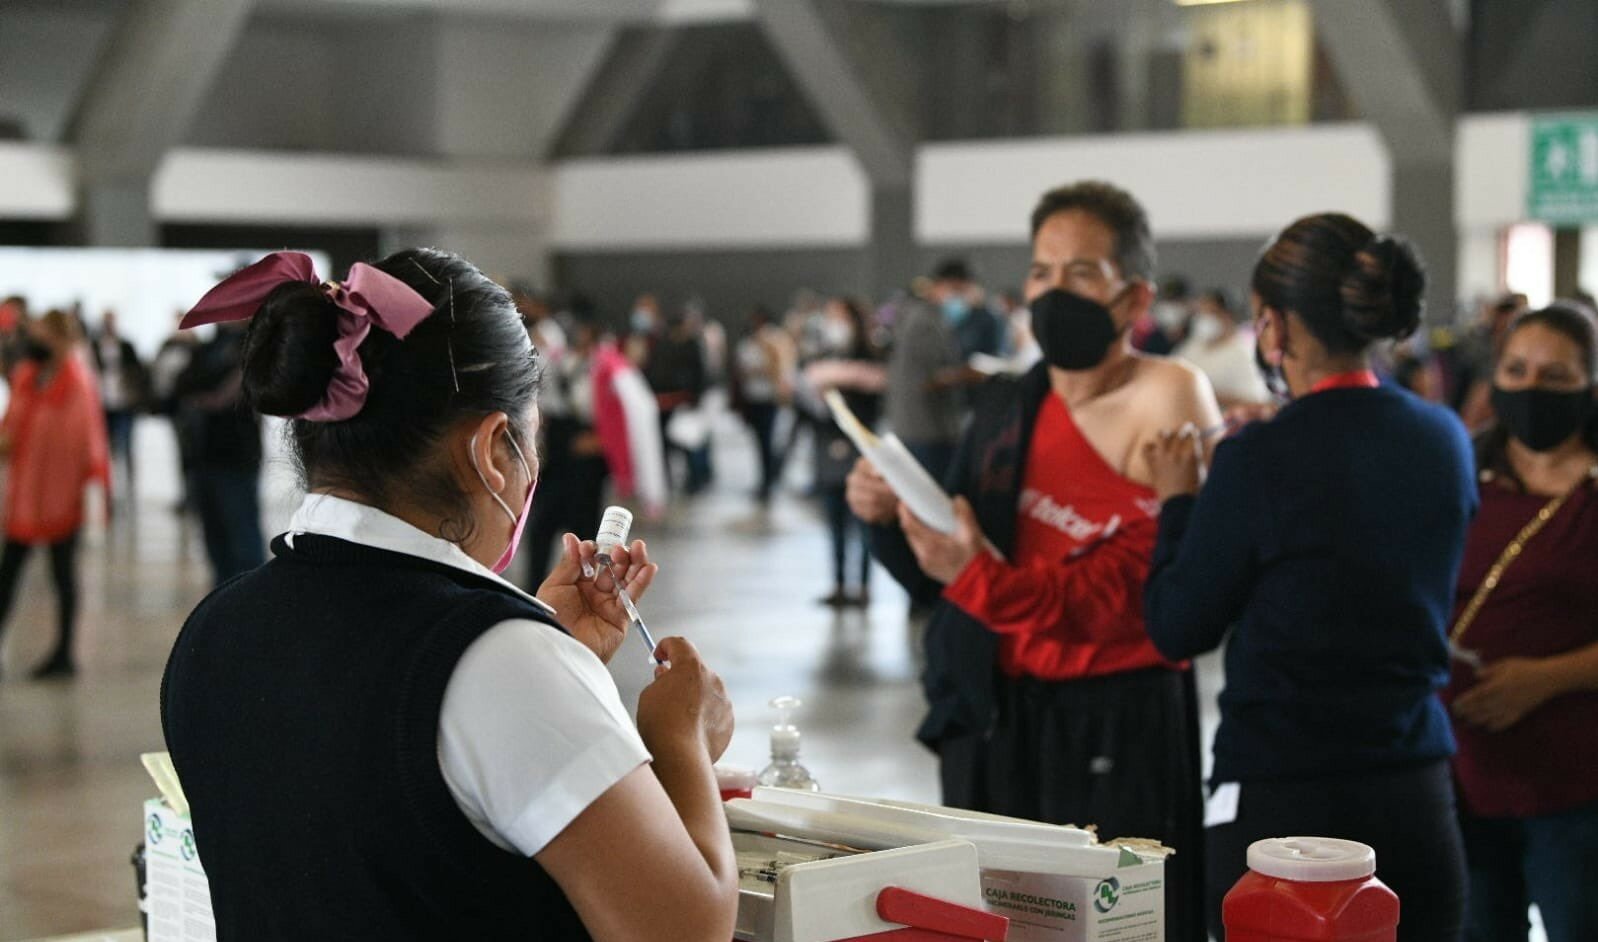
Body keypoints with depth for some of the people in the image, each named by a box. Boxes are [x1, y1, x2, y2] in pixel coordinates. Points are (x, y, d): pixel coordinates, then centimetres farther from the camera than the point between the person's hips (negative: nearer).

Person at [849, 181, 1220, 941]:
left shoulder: (1167, 414, -10)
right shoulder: (1004, 407, 9)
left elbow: (1132, 599, -19)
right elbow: (937, 577, 13)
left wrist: (980, 575, -29)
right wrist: (889, 520, -7)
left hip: (1117, 731, -6)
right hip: (992, 716, 6)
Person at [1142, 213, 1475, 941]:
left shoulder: (1262, 460, -14)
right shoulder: (1444, 441, 3)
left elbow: (1178, 630, -5)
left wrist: (1178, 501, 9)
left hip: (1280, 799, -5)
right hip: (1416, 792, 5)